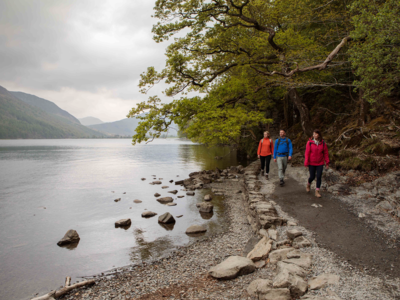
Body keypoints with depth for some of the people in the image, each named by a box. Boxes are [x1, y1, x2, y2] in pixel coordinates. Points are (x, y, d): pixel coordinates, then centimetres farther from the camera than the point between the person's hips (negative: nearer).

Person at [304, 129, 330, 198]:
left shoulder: (323, 143, -2)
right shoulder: (309, 143, -9)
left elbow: (326, 153, 3)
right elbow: (307, 153, -9)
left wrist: (327, 162, 2)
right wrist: (306, 163, -11)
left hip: (320, 164, 2)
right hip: (311, 163, -2)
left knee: (319, 177, -2)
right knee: (312, 177, 5)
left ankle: (317, 191, 7)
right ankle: (308, 184, 37)